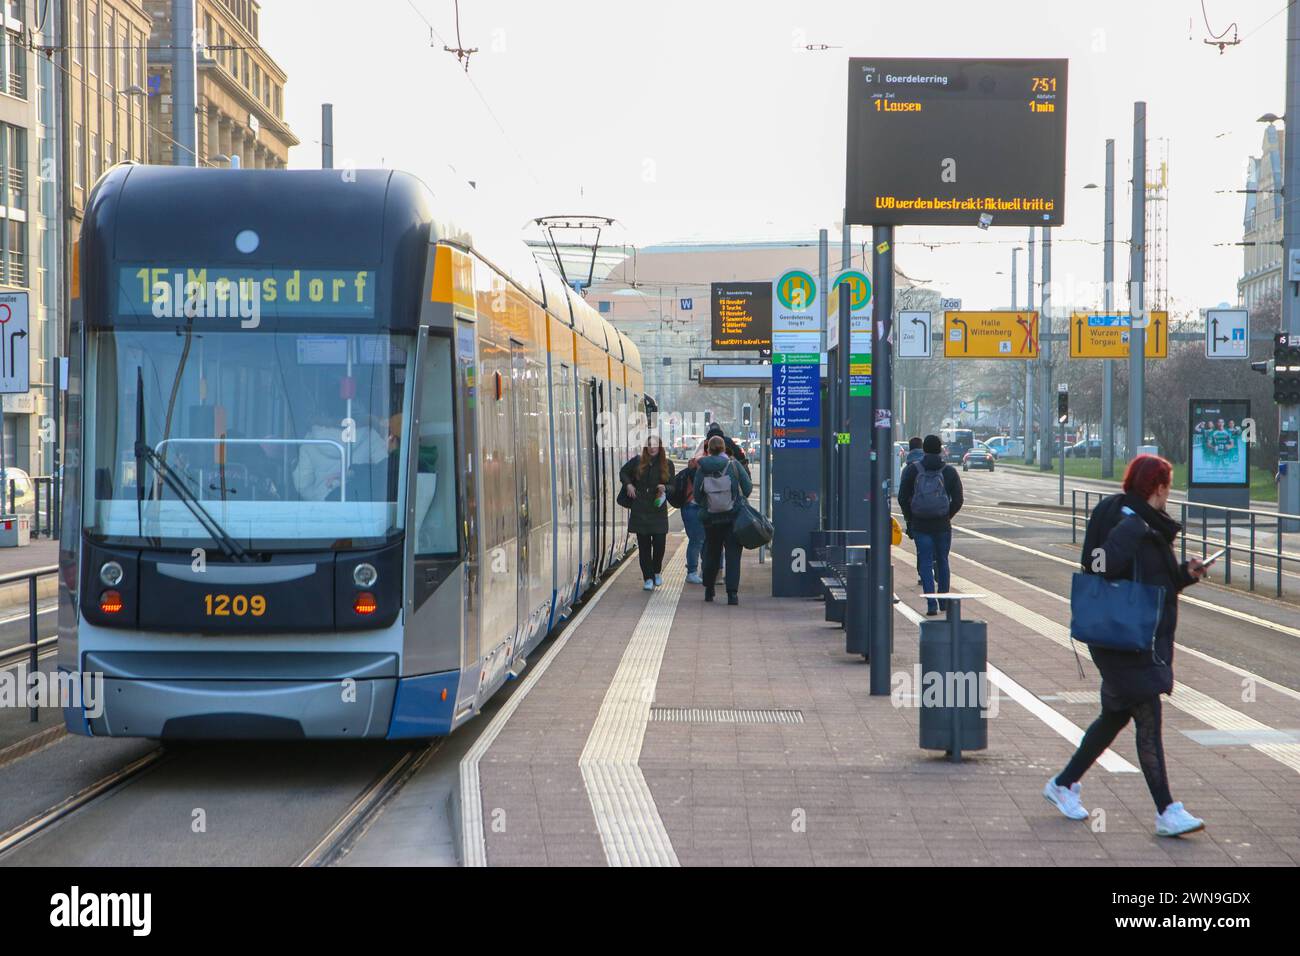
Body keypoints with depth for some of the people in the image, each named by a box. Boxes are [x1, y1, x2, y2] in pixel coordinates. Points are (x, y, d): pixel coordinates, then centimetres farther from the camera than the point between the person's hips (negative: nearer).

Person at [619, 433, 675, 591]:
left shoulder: (667, 465, 3)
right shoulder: (637, 462, 3)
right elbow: (623, 472, 19)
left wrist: (665, 488, -14)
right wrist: (628, 484, 2)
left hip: (658, 509, 0)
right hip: (640, 510, 1)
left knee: (659, 542, -5)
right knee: (643, 545, 2)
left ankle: (657, 572, 22)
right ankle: (648, 578, 9)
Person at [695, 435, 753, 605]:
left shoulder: (702, 469, -5)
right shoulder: (733, 465, -7)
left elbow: (697, 495, -2)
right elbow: (748, 486, -2)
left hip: (710, 518, 2)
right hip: (733, 517, -2)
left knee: (711, 553, 17)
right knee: (733, 554, 0)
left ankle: (709, 590, 28)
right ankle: (732, 592, -10)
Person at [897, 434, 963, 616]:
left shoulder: (912, 470, -4)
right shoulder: (949, 472, -2)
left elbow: (902, 498, -4)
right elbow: (958, 500, -3)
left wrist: (909, 519, 8)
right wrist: (947, 516, 12)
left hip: (919, 525, -1)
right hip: (942, 525, 1)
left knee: (926, 563, 2)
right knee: (942, 561, 17)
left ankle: (931, 604, -10)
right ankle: (944, 602, 24)